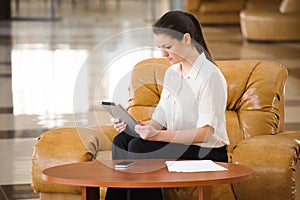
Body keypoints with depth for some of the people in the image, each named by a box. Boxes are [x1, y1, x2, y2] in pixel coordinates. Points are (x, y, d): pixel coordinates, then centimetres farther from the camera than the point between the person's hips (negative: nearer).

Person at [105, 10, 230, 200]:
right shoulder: (172, 73, 12)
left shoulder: (210, 76, -15)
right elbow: (161, 120, 10)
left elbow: (205, 132, -21)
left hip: (207, 153, -8)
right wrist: (134, 126, -11)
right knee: (122, 140, -13)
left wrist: (159, 135, -30)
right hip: (179, 144, 8)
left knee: (139, 147, -24)